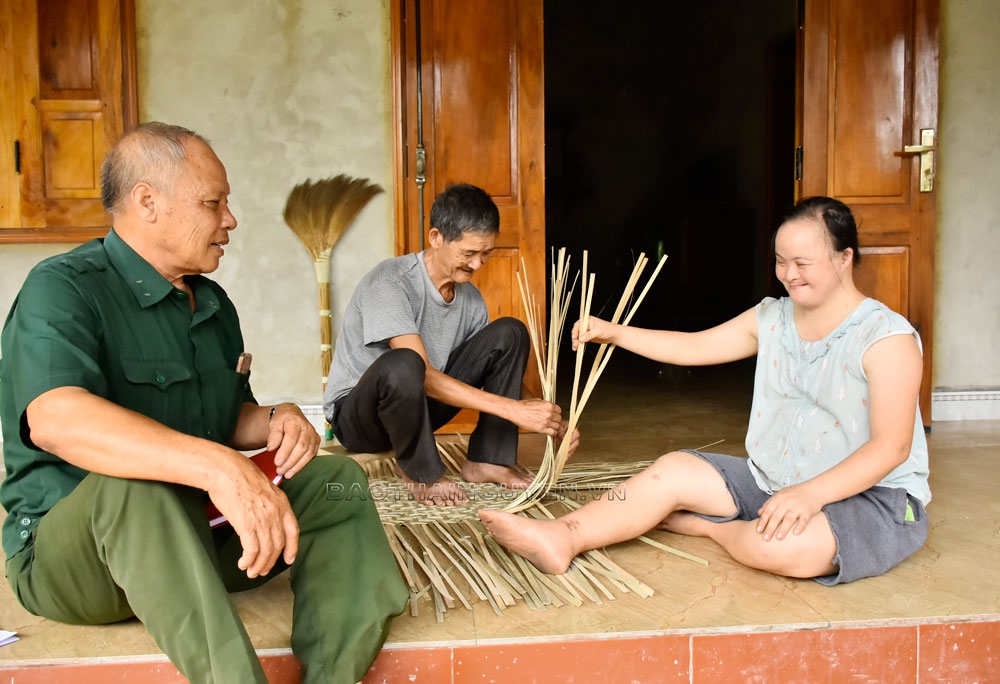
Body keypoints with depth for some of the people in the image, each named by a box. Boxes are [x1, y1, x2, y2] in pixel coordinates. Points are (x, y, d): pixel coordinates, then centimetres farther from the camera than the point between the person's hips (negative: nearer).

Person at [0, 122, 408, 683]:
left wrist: (277, 421, -5)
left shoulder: (213, 302, 12)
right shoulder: (64, 288, -14)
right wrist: (216, 466, -45)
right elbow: (55, 418, -33)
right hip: (67, 551, -7)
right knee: (135, 487, -38)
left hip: (194, 532, 7)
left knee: (333, 479, -9)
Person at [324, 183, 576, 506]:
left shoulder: (471, 299, -3)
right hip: (357, 414, -6)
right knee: (401, 365, -42)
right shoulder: (391, 281, -25)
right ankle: (421, 473, -14)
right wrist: (512, 409, -34)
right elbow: (423, 374, -32)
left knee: (509, 333, -7)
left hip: (419, 404, 6)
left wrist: (549, 419, -14)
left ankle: (487, 459, -7)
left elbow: (496, 374, 3)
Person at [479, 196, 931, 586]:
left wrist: (811, 494, -31)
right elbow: (691, 348, 13)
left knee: (783, 545, -36)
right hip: (770, 481, 6)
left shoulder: (887, 338, -13)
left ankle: (702, 523, -5)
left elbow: (890, 447, -19)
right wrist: (613, 333, 5)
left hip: (868, 496, -6)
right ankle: (562, 537, -17)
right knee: (675, 470, -9)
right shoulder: (771, 319, 8)